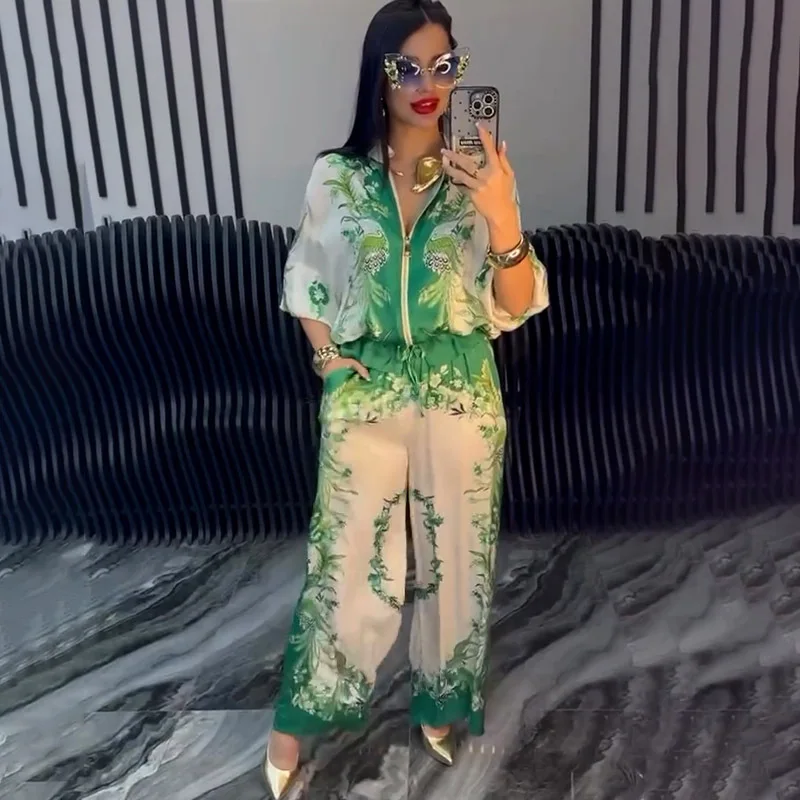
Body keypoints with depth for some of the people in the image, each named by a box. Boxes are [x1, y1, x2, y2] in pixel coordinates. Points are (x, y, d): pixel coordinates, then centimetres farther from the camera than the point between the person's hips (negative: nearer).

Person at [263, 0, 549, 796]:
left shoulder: (479, 176, -3)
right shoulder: (337, 176, -3)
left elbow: (519, 304, -8)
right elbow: (306, 282, 11)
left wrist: (500, 217, -24)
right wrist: (326, 354, -3)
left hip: (461, 394, 1)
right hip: (364, 395, -1)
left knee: (454, 554, 13)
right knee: (350, 560, 7)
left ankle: (439, 703, 38)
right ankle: (300, 712, 30)